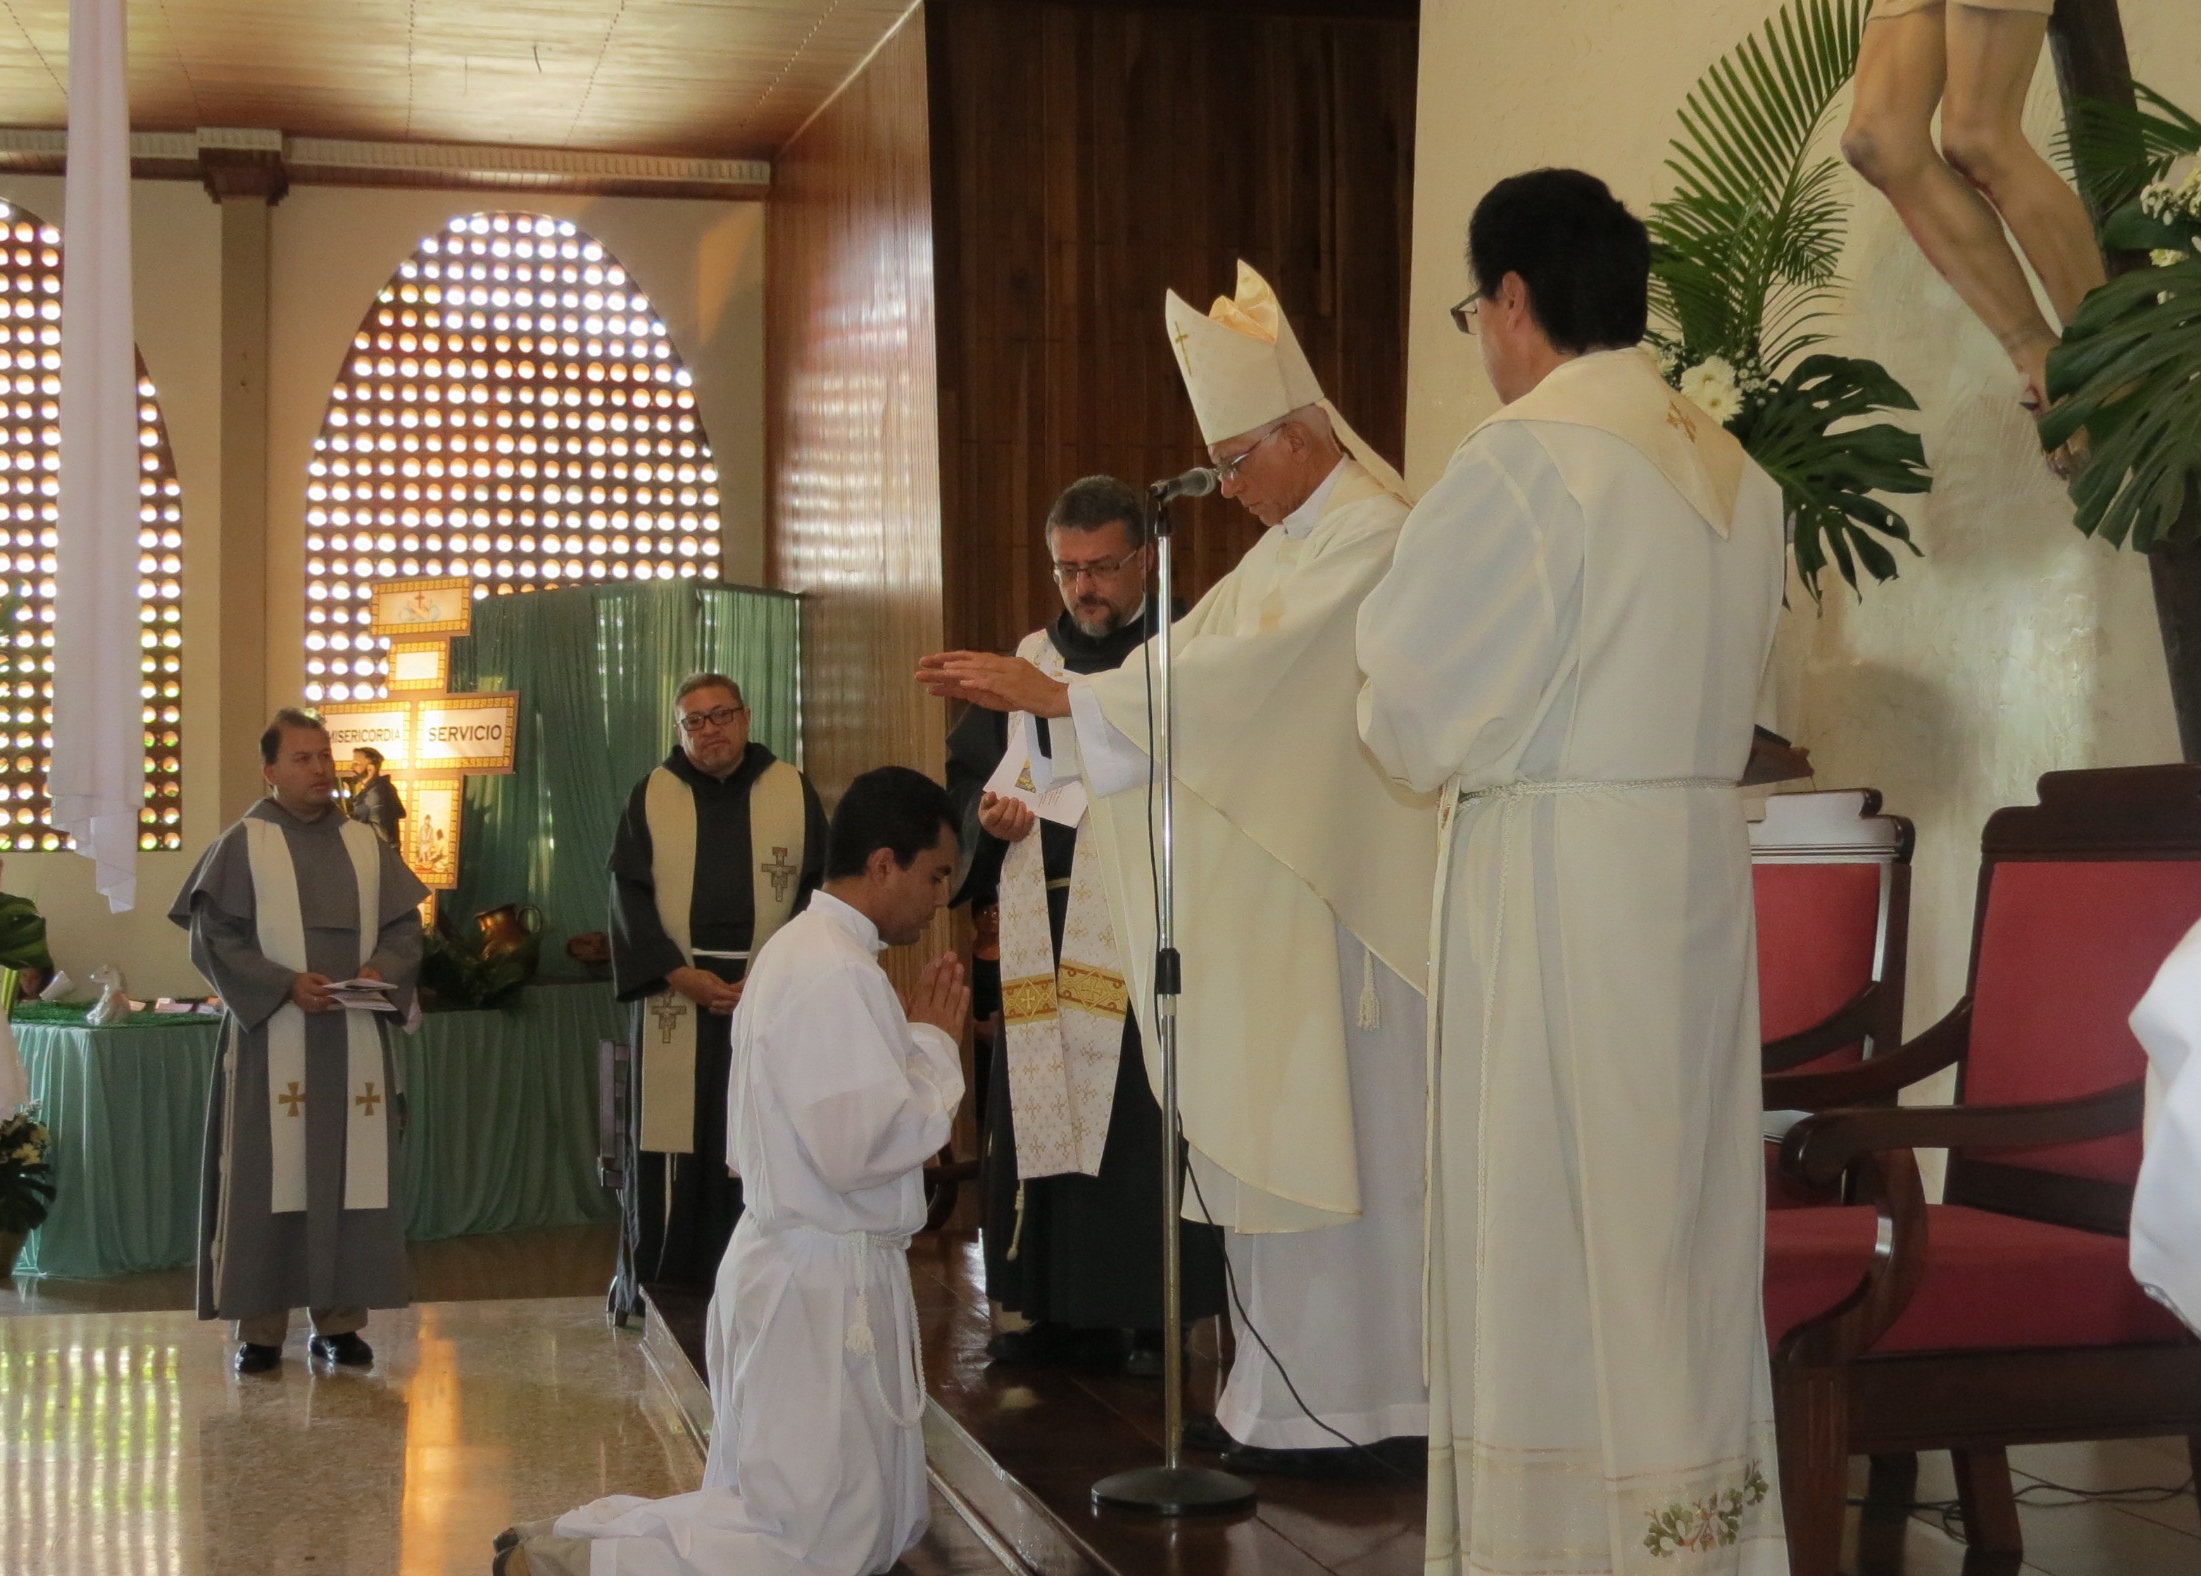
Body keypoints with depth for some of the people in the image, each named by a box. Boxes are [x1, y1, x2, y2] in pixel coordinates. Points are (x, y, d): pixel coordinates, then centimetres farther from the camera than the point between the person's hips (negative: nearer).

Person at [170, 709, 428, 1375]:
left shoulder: (366, 845, 11)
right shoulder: (242, 845, 0)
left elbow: (405, 925, 11)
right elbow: (213, 936, -6)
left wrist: (381, 967, -10)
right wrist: (285, 984, -17)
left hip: (356, 1041, 4)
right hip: (272, 1040, -3)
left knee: (353, 1176, 3)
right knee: (269, 1178, -2)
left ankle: (339, 1320, 12)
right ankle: (260, 1327, 5)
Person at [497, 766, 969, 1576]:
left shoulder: (807, 950, 13)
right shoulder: (835, 975, -20)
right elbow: (862, 1149, -24)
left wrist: (916, 1037, 6)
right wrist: (935, 1044, -11)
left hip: (824, 1272, 11)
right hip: (822, 1282, -11)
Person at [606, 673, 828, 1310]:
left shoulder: (793, 793, 7)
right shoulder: (651, 798, 9)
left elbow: (819, 890, 2)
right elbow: (629, 896, 3)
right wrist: (679, 974, -10)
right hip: (674, 996, 0)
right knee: (668, 1139, -1)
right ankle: (648, 1279, 6)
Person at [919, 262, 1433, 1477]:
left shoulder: (1375, 536, -14)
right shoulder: (1288, 545, 17)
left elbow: (1243, 674, -23)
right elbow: (1187, 661, 13)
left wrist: (1055, 694, -24)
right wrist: (1028, 694, 2)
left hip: (1349, 893, -9)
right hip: (1274, 890, 9)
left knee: (1338, 1138, -3)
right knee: (1278, 1136, 11)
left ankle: (1349, 1410, 6)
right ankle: (1281, 1395, 18)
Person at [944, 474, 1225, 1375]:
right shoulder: (1028, 660, 17)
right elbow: (965, 774, 19)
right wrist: (986, 812, -2)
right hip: (1042, 940, 4)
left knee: (1145, 1122, -7)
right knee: (1036, 1113, 4)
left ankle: (1151, 1315, 1)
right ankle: (1042, 1309, 12)